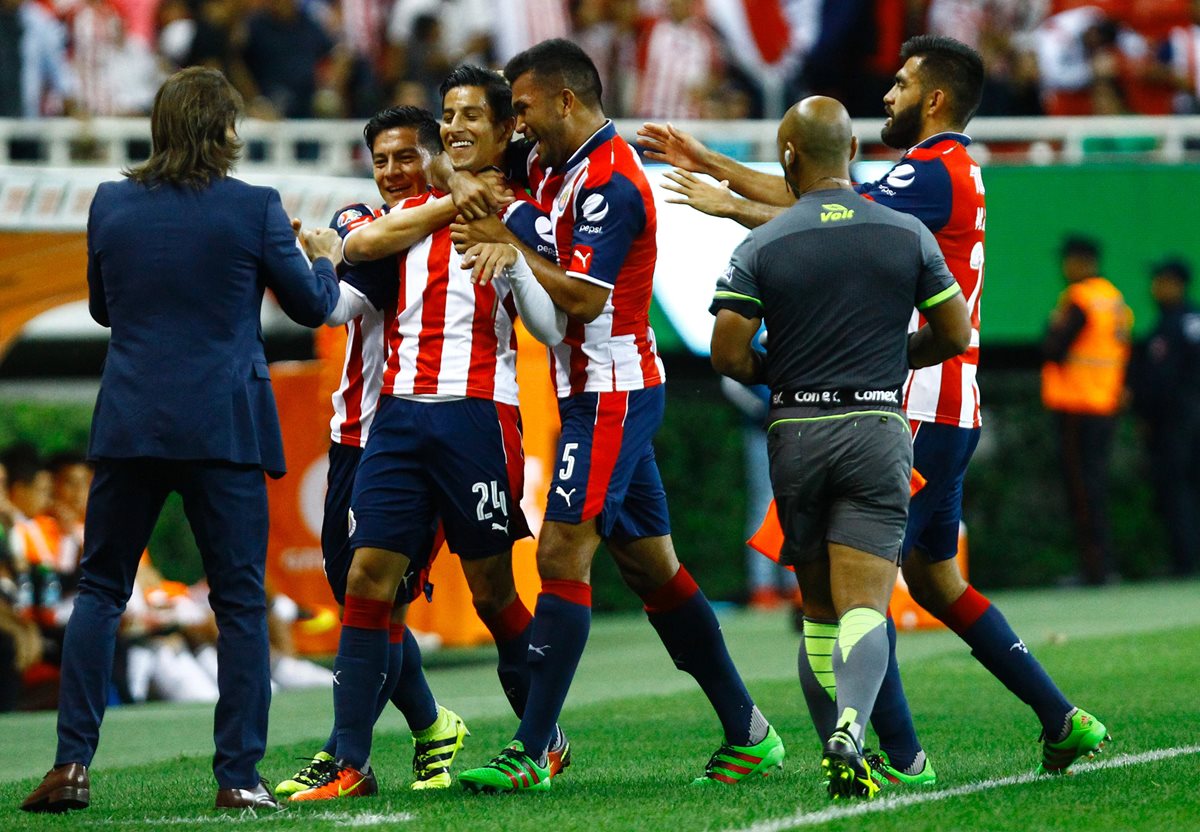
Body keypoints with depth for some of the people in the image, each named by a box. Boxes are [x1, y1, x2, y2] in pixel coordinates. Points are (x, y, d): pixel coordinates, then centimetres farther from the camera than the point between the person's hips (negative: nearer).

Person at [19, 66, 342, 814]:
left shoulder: (112, 205, 3)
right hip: (224, 428, -2)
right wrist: (325, 258, 25)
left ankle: (73, 764, 1)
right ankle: (239, 775, 0)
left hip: (130, 423, 3)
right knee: (240, 599, 4)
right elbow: (311, 306, 5)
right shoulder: (253, 209, -6)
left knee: (100, 589, 11)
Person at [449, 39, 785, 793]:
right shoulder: (554, 165, 11)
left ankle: (532, 753, -16)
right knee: (651, 566, 12)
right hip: (601, 392, 10)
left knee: (563, 556, -13)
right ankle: (749, 734, 17)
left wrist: (509, 247, -15)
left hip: (611, 395, -10)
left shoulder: (609, 180, -17)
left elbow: (586, 296, -23)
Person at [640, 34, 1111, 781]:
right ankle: (1064, 722, 15)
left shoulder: (934, 172, -13)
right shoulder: (946, 172, 19)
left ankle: (900, 756, -11)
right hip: (945, 411, 10)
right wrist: (709, 164, 20)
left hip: (921, 413, -10)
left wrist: (729, 205, -13)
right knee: (935, 579, 15)